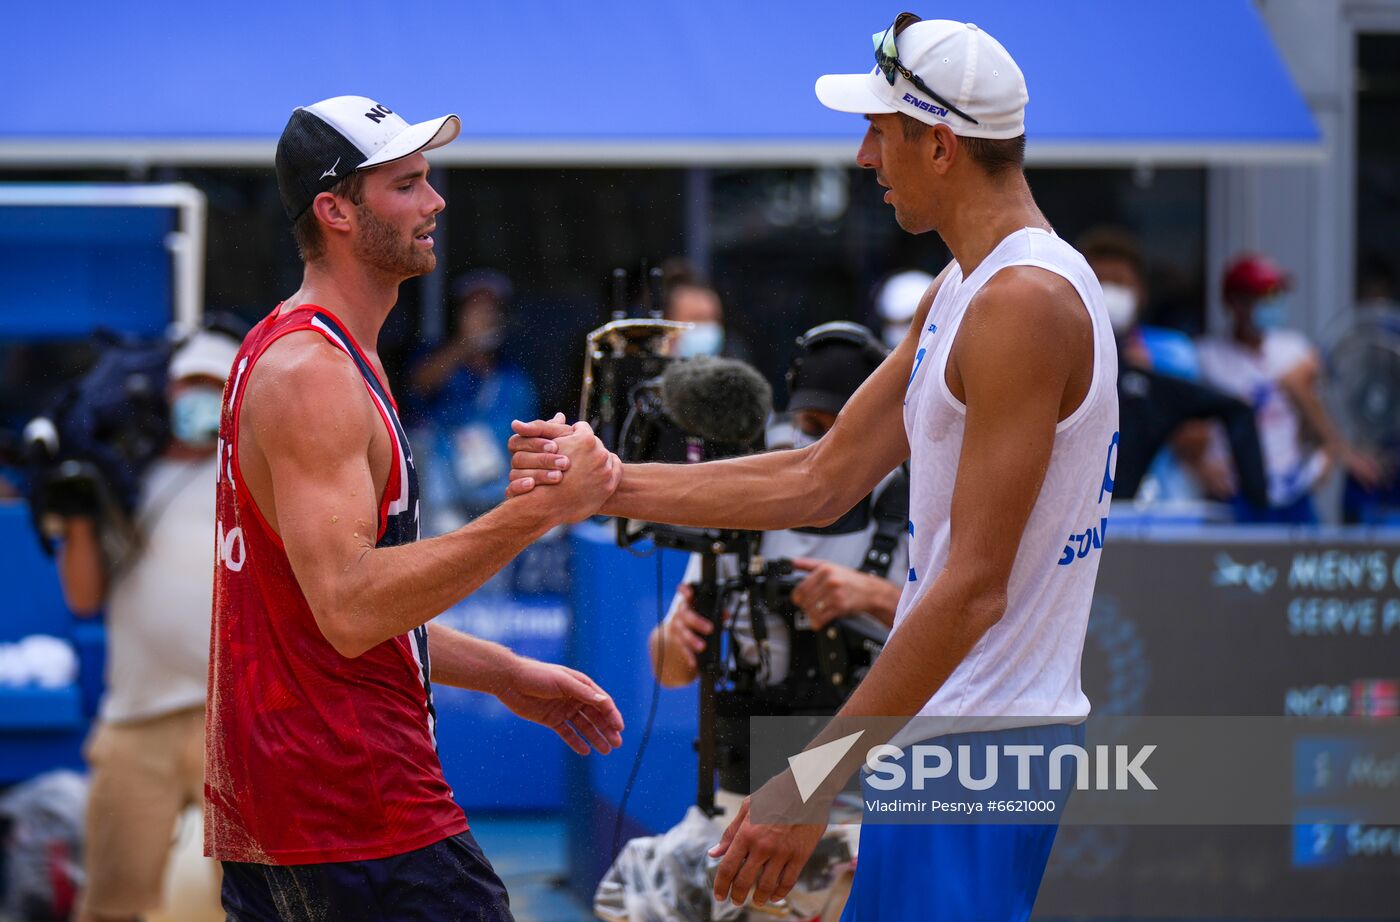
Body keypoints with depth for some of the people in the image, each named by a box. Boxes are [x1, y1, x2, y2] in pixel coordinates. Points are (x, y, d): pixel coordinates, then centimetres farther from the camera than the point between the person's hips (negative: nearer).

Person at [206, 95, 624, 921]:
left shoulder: (296, 355, 18)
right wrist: (536, 512, -30)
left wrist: (505, 675, 21)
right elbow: (348, 607, -27)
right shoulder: (311, 373, -15)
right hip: (358, 816, -10)